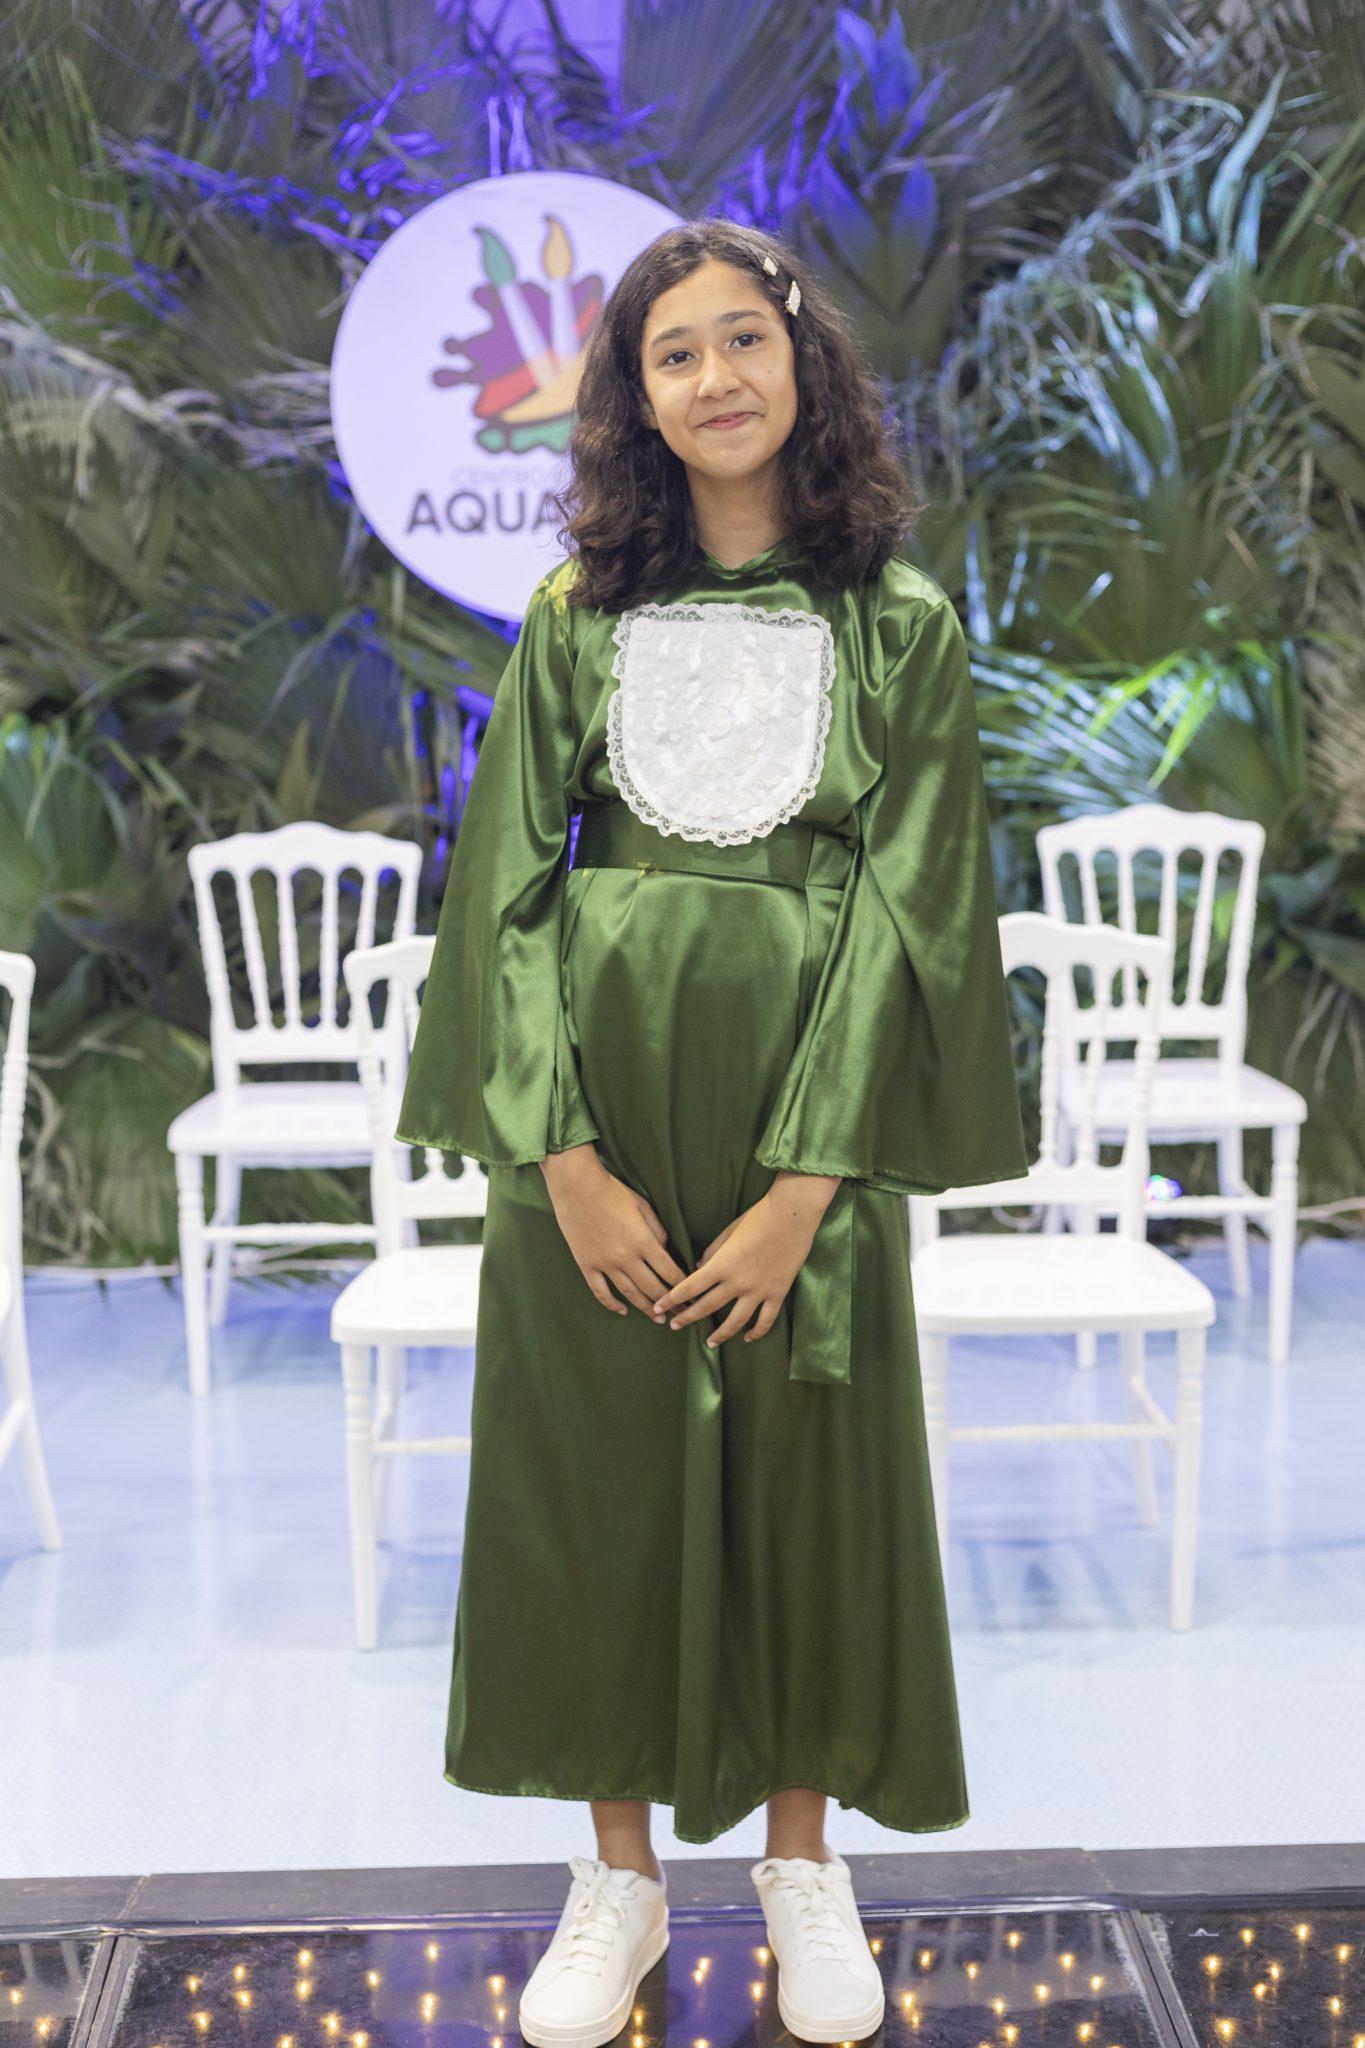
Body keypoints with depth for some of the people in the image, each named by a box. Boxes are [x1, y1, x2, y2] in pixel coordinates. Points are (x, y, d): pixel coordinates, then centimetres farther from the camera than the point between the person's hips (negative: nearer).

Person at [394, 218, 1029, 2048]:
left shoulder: (901, 624, 1)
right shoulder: (577, 612, 5)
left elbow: (908, 914, -6)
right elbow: (507, 885, -1)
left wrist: (800, 1190, -14)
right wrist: (567, 1161, -11)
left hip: (805, 1121, -1)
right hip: (596, 1110, 1)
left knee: (807, 1473, 7)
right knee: (593, 1473, 6)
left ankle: (803, 1856, 27)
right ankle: (622, 1869, 24)